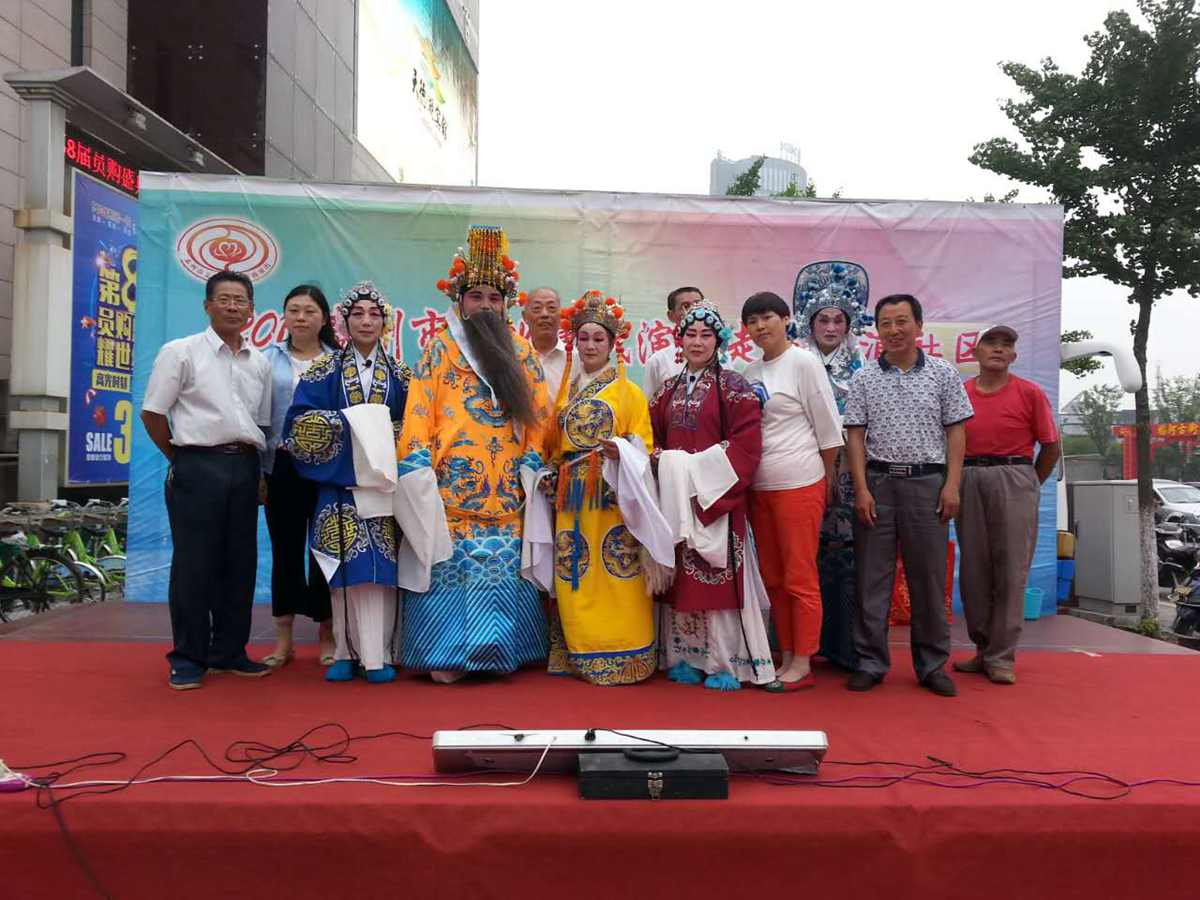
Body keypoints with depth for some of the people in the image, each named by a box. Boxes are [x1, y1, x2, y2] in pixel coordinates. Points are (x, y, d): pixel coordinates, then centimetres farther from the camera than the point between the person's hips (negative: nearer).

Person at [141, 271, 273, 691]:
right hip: (197, 467, -5)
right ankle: (188, 659, 10)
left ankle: (230, 652, 20)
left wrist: (259, 470, 9)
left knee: (240, 563, 8)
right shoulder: (181, 352, 0)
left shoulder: (260, 363, 13)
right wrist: (180, 461, 1)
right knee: (194, 564, -1)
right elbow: (152, 413, 0)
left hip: (245, 468, 5)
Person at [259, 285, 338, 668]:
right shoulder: (268, 359, 7)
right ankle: (283, 640, 17)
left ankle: (327, 636, 18)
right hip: (282, 465, 1)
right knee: (285, 549, 7)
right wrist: (258, 468, -2)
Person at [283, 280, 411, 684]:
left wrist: (383, 431, -8)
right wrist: (346, 422, -14)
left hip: (384, 481, 1)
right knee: (347, 566, -3)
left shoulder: (399, 374, 12)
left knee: (381, 565, -3)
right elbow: (301, 420, -2)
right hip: (340, 480, -1)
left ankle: (379, 654, 2)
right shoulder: (325, 370, 7)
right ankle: (347, 651, 8)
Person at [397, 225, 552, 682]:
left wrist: (532, 464, 1)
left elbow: (537, 413, 11)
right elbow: (419, 412, 0)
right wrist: (417, 465, -9)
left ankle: (499, 647, 12)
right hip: (451, 483, -2)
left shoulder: (521, 352, 14)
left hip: (506, 486, 2)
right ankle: (445, 652, 4)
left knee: (506, 566, 1)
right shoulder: (439, 349, 7)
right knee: (450, 563, -5)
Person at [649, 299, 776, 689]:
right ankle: (686, 657, 18)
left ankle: (726, 662, 5)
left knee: (719, 574, -4)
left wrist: (700, 469, -15)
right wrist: (666, 464, -4)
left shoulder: (732, 386, -2)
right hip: (675, 493, 5)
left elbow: (746, 442, -10)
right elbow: (654, 436, 16)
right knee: (681, 575, 8)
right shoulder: (668, 389, 14)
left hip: (716, 494, -5)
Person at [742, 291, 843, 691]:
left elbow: (828, 427, -5)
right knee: (773, 578, 12)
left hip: (798, 485, -7)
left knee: (800, 578, 0)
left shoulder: (803, 362, -7)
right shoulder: (750, 372, 11)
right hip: (760, 486, 7)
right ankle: (787, 656, 23)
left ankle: (802, 665, 10)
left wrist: (827, 478, 0)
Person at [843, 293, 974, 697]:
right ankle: (870, 662, 14)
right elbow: (856, 436, 2)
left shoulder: (942, 373, 5)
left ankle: (932, 664, 19)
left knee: (929, 576, 6)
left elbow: (955, 432, 4)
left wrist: (952, 484, -5)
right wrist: (861, 489, -6)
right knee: (872, 576, 4)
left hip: (927, 483, 0)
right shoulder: (864, 378, 5)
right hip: (877, 482, 0)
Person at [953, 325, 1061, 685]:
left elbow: (1051, 447, 5)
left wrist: (1029, 487, 6)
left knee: (1011, 571, -2)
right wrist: (957, 484, 8)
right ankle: (983, 649, 19)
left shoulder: (1029, 393, 1)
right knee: (973, 570, 6)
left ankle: (1001, 657, 5)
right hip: (969, 482, 3)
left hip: (1013, 480, -3)